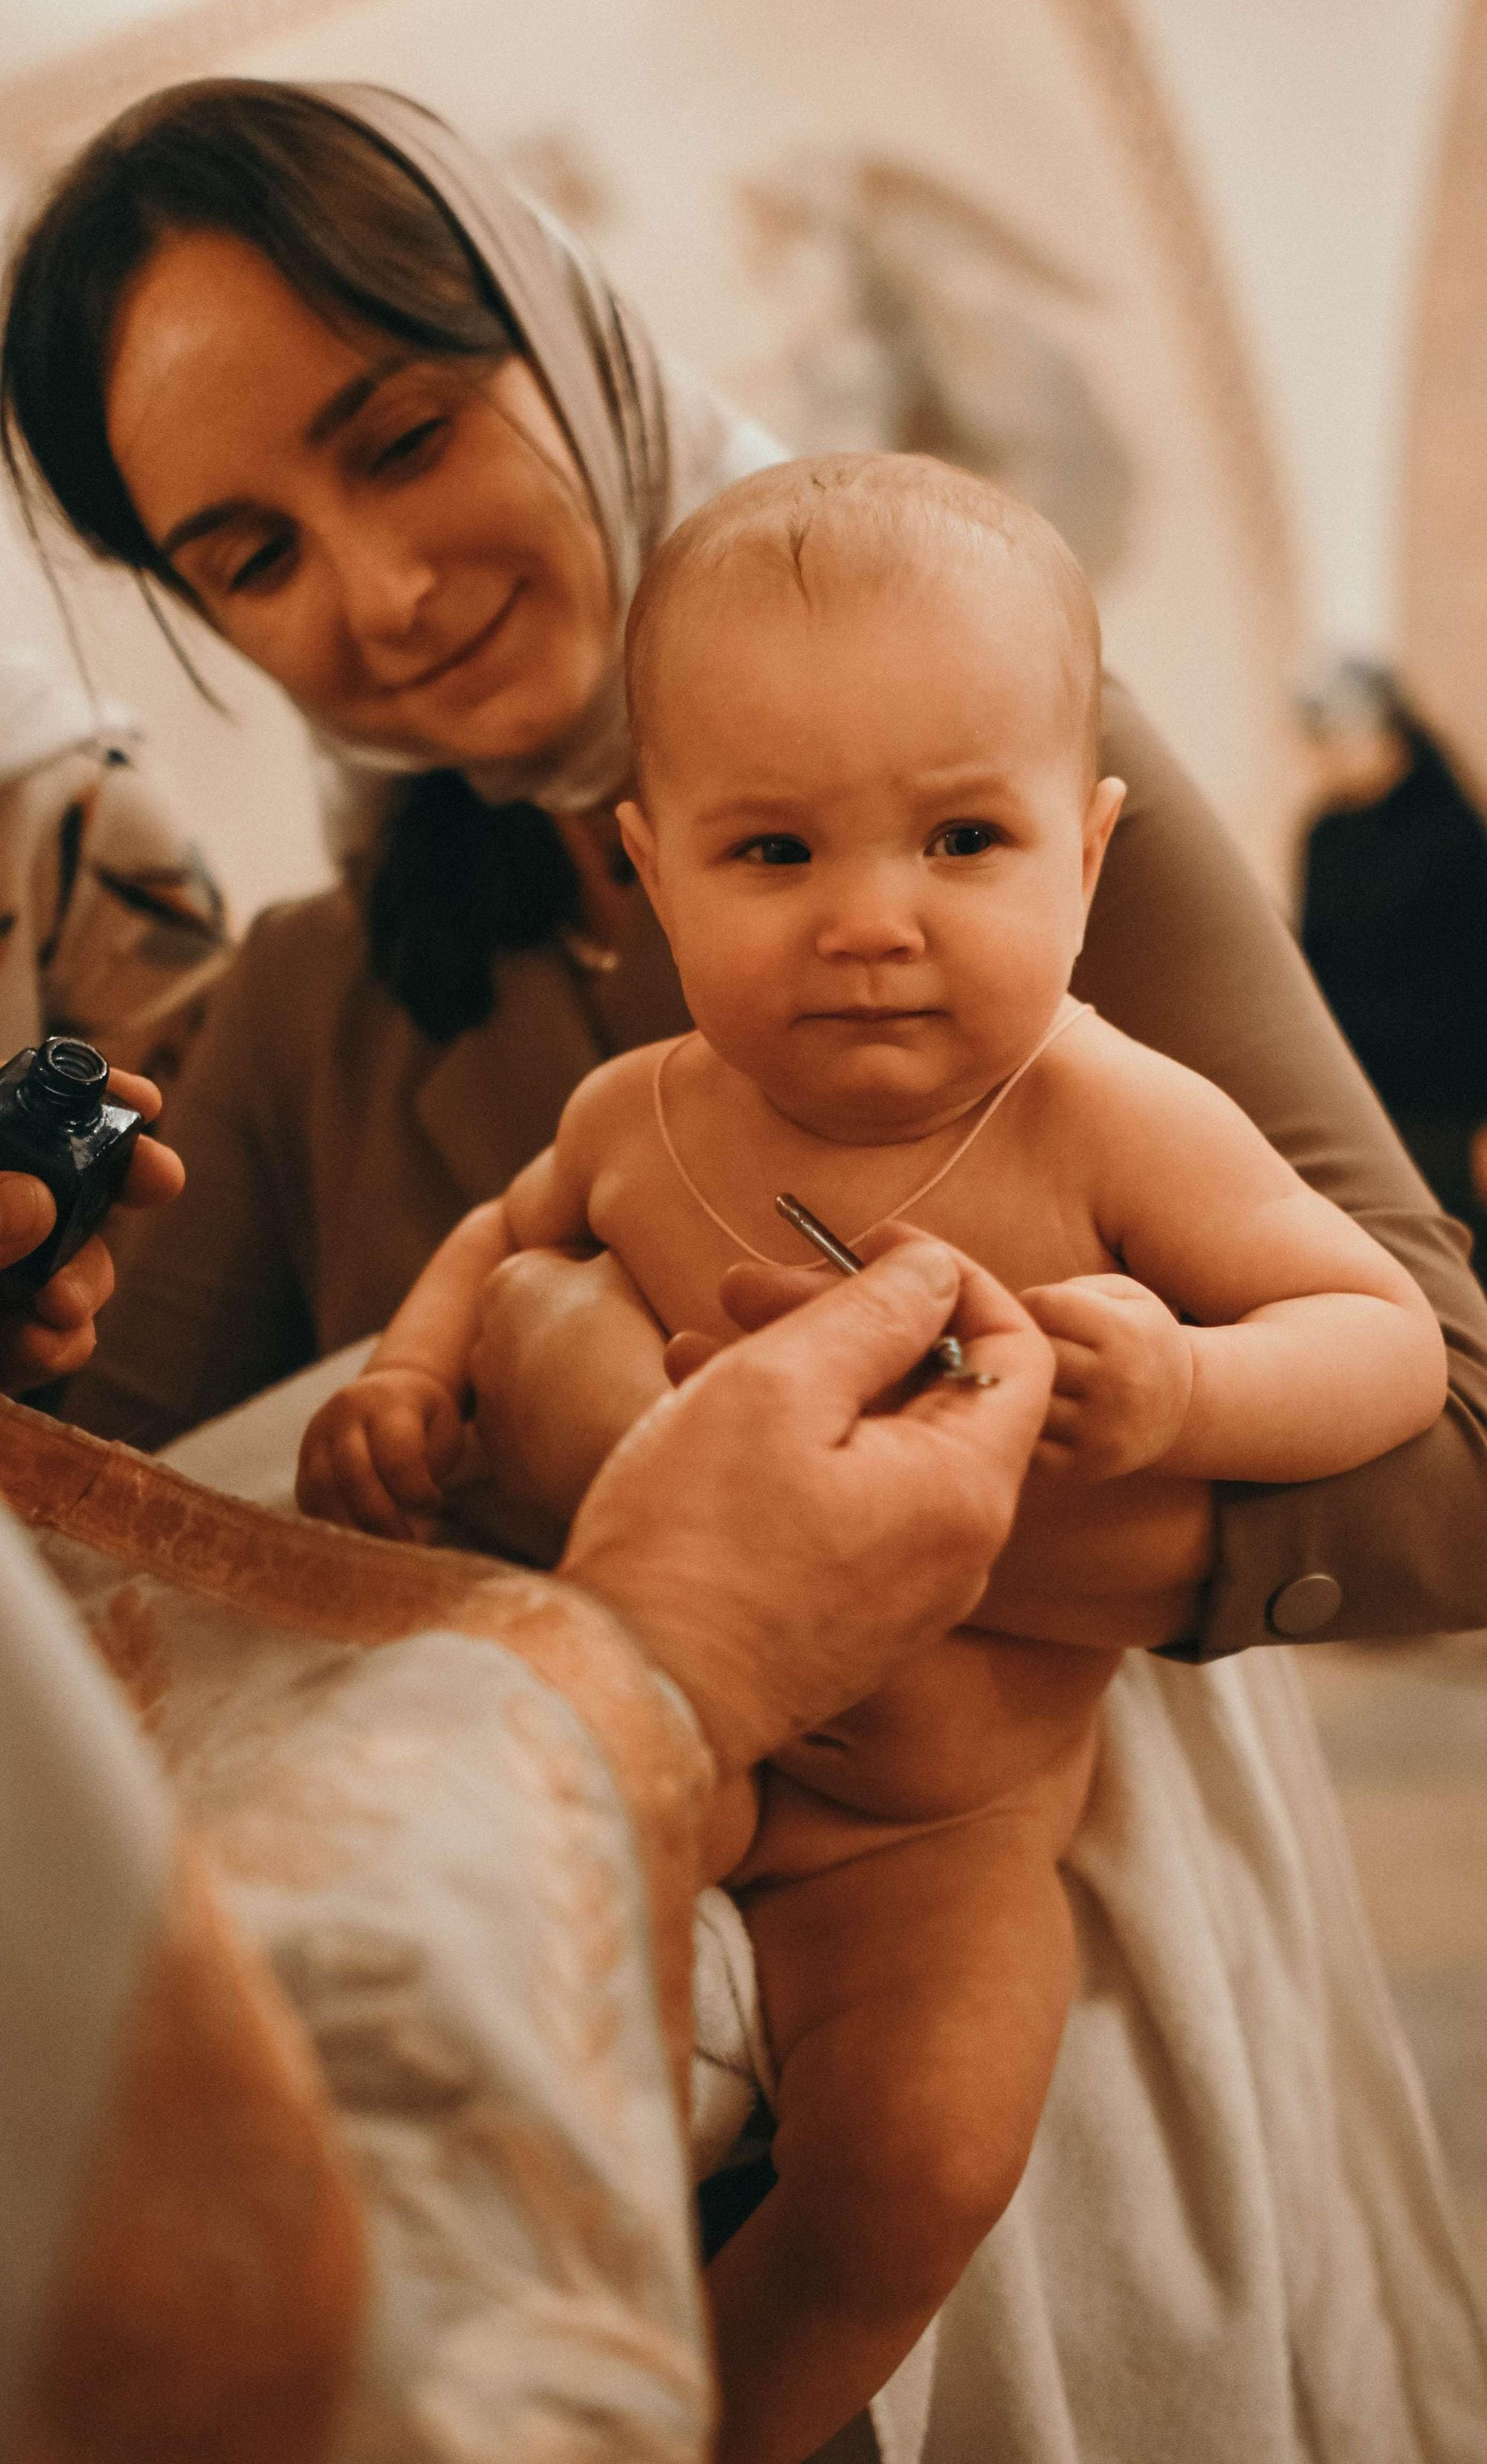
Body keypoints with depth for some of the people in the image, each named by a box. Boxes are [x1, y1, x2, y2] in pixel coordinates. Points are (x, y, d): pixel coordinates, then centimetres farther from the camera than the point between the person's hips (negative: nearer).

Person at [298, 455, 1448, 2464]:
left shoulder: (1107, 1130, -21)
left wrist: (1185, 1395, -34)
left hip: (942, 1804, -3)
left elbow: (1388, 1336, -14)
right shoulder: (641, 1116, -9)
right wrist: (414, 1362, -6)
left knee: (921, 2163, -19)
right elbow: (511, 1230, 15)